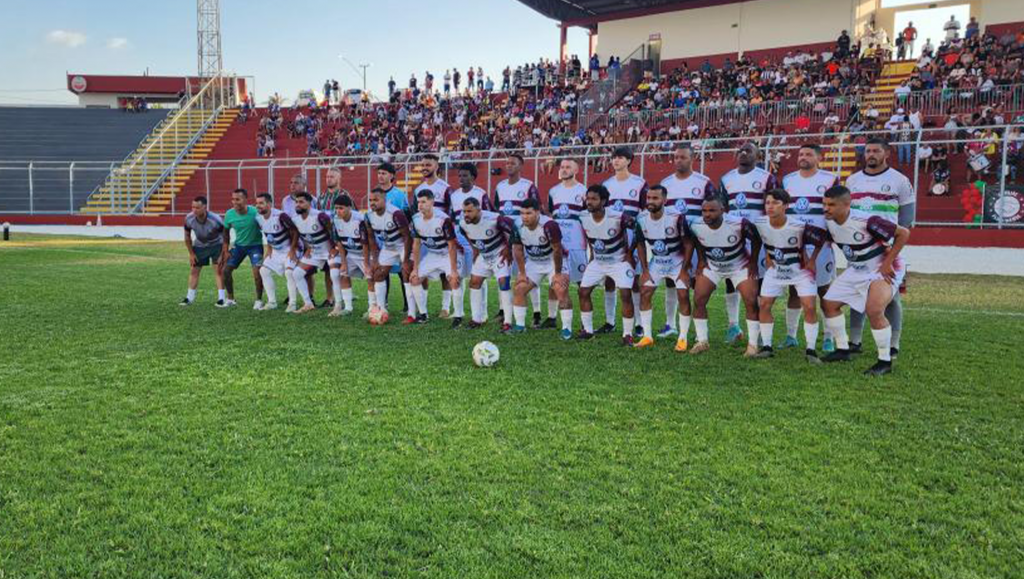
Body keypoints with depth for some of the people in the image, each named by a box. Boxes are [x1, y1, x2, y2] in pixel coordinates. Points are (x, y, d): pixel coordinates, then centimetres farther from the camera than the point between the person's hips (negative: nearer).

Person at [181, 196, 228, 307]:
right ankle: (189, 298, 17)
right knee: (194, 271, 6)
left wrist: (222, 256, -18)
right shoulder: (189, 219, -22)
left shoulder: (216, 220, -32)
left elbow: (225, 238, -19)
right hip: (199, 245, 4)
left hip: (216, 245, -3)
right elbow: (187, 237, -3)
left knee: (219, 270, -14)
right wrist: (191, 253, -1)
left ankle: (222, 299, -11)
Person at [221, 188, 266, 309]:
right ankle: (230, 299, 19)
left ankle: (259, 300, -1)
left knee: (257, 272, -19)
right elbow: (226, 231, 6)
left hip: (255, 244, -4)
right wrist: (226, 250, 4)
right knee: (226, 270, 0)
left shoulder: (255, 212, -25)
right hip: (239, 245, 5)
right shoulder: (229, 214, -12)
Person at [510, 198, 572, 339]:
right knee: (519, 289, -2)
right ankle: (519, 326, 12)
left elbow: (557, 250, -25)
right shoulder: (518, 227, -17)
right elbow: (517, 250, -4)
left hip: (554, 260, -5)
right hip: (533, 261, 5)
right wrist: (522, 273, -3)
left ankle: (567, 329, -8)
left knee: (561, 291, -19)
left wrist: (558, 273, -18)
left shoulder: (549, 225, -33)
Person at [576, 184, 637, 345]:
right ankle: (588, 330, 15)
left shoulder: (618, 218, -28)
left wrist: (629, 252, -9)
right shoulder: (584, 219, -13)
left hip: (619, 261, -5)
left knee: (626, 295, -15)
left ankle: (627, 335, -3)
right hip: (597, 262, 5)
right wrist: (592, 257, 7)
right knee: (583, 292, 0)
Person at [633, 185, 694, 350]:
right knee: (644, 294, -3)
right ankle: (647, 336, 6)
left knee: (683, 297, -11)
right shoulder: (642, 219, -13)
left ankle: (683, 339, 1)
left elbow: (688, 245, -16)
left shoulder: (677, 217, -26)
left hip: (678, 263, -4)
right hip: (656, 263, 4)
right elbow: (641, 245, 1)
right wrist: (644, 270, -1)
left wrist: (684, 270, -16)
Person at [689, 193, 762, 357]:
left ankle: (752, 345, -1)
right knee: (698, 300, -7)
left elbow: (756, 239, -12)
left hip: (740, 266, -2)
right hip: (712, 266, 3)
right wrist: (702, 260, 1)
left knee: (751, 302, -13)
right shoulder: (696, 227, -22)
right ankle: (702, 342, 6)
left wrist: (753, 262, -10)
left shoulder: (739, 224, -31)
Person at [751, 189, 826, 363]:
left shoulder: (799, 226, -29)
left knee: (810, 307, -11)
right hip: (776, 270, 3)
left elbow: (822, 237, -13)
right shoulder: (759, 224, -18)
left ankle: (810, 349, 1)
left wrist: (812, 260, -9)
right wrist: (767, 256, 3)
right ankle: (767, 346, 10)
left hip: (800, 269, -3)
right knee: (763, 305, -3)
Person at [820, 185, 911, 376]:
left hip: (882, 269, -8)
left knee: (874, 311, -26)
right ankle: (842, 350, 21)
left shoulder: (867, 221, -30)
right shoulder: (829, 222, -8)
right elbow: (829, 241, 14)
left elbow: (903, 233, -22)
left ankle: (885, 362, -9)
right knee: (829, 304, 5)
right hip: (856, 270, 8)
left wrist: (887, 263, -22)